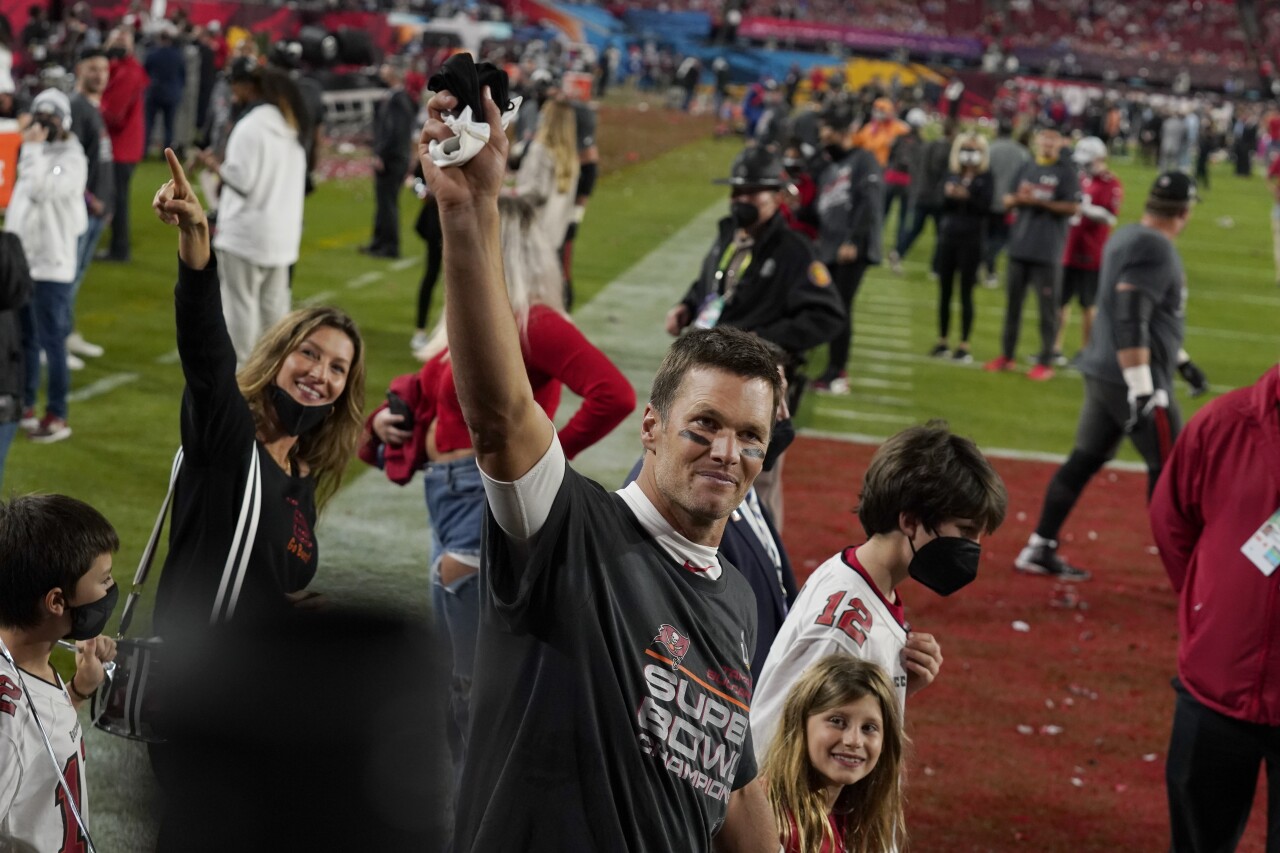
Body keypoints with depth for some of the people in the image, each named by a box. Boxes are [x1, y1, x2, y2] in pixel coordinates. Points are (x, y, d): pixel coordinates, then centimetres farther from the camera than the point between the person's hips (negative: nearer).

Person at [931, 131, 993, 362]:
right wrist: (948, 194, -18)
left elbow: (985, 205, -13)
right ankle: (942, 341, 16)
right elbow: (942, 205, 2)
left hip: (970, 239, -4)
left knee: (965, 293, -2)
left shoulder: (985, 178, -2)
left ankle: (964, 346, 0)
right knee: (944, 290, 7)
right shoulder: (952, 176, 8)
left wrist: (967, 196, -27)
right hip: (948, 237, 4)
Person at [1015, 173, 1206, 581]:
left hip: (1102, 373, 9)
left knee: (1085, 460, 13)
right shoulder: (1155, 248, -18)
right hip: (1133, 379, -9)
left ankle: (1040, 550, 15)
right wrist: (1142, 392, -26)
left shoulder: (1125, 238, 12)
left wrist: (1181, 360, 29)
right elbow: (1130, 319, -25)